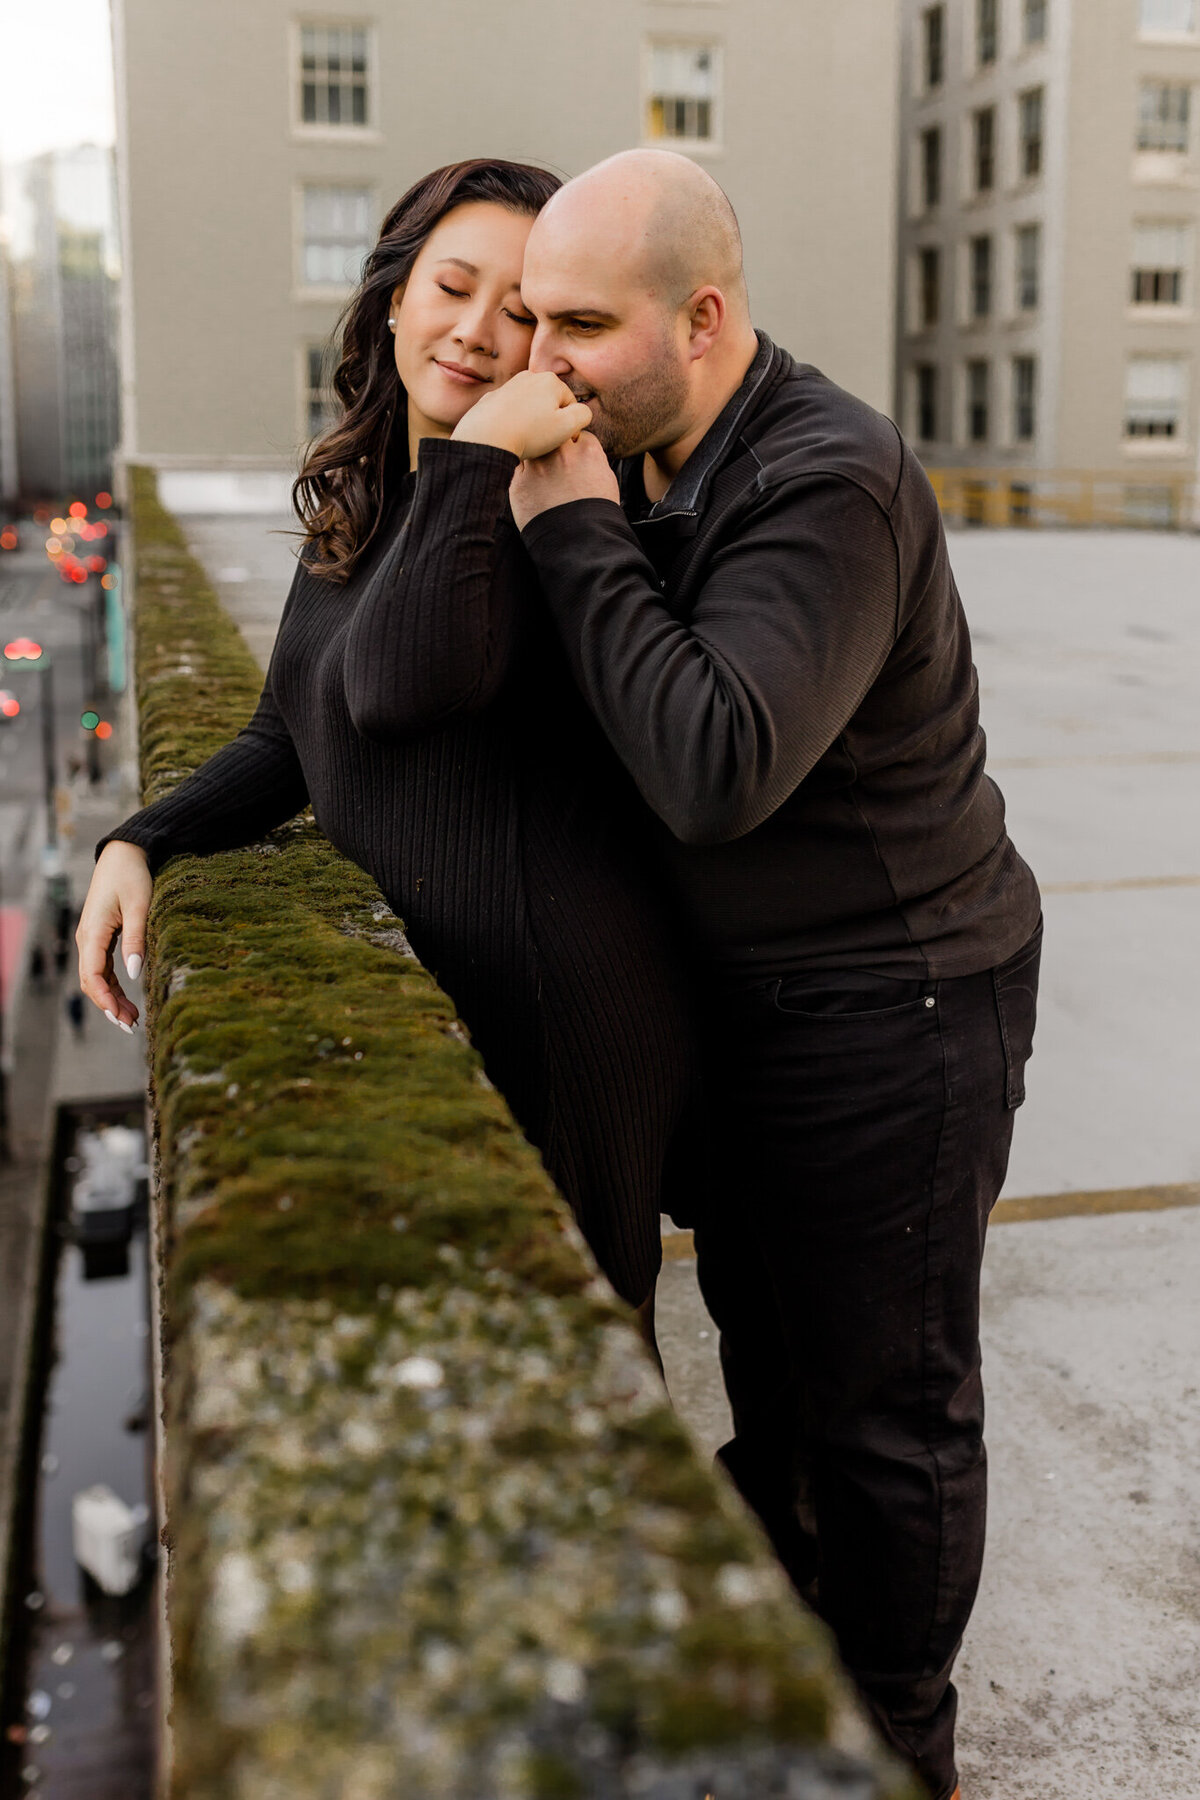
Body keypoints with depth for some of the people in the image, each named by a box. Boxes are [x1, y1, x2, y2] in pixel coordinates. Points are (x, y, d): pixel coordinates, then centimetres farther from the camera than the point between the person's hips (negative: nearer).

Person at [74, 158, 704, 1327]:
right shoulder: (355, 506, 11)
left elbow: (397, 686, -28)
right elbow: (290, 736, 18)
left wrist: (472, 456, -28)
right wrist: (141, 843, 6)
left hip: (549, 1024, -8)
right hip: (420, 1011, 8)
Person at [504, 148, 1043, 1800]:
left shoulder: (830, 486, -25)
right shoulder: (651, 471, 3)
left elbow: (715, 770, -36)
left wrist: (576, 539, -27)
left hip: (892, 1013, -9)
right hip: (754, 998, 9)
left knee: (891, 1401, 8)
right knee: (768, 1345, 24)